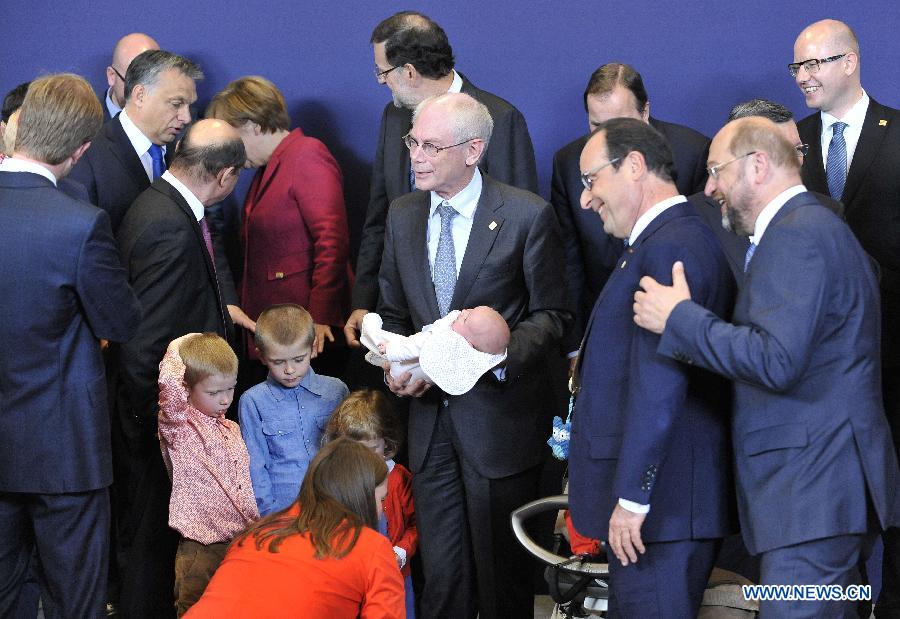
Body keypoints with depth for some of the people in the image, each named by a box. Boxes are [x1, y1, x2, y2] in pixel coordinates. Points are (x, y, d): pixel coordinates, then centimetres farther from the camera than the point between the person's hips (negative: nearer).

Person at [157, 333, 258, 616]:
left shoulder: (231, 429, 14)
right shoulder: (179, 429, -9)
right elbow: (170, 385, -31)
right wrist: (177, 351, -14)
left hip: (243, 540, 6)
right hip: (201, 550, -6)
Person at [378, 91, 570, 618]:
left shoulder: (527, 216, -10)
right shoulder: (403, 216, 6)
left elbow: (552, 315, -6)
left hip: (499, 413, -4)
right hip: (431, 414, 4)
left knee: (502, 571, 6)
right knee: (441, 572, 9)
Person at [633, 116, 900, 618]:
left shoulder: (797, 235, -13)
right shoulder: (814, 227, 21)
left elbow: (776, 361, -23)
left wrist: (679, 317, -16)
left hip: (812, 489, -11)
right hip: (822, 482, 11)